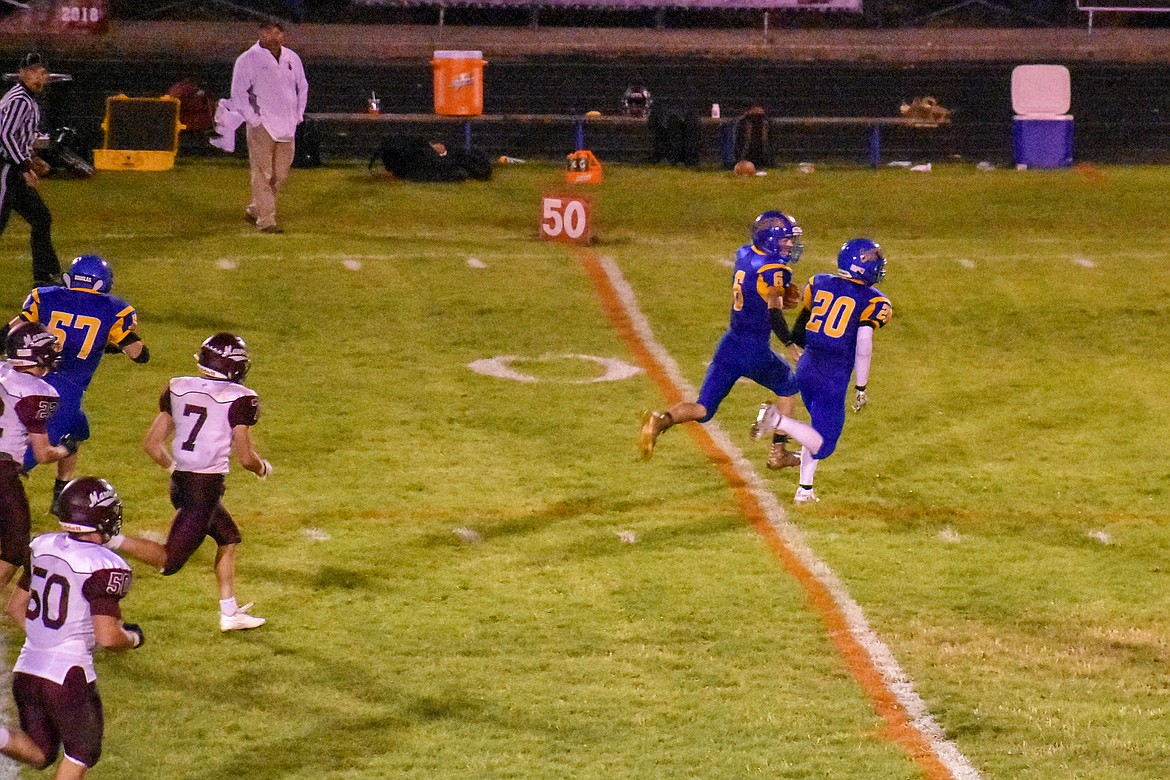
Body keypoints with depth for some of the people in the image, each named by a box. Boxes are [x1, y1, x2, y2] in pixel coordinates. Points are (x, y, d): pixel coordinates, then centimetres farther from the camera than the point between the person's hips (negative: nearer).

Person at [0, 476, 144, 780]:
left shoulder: (43, 547, 5)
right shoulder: (105, 567, -16)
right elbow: (107, 637, -19)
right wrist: (134, 637, 1)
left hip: (26, 670, 6)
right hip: (67, 675, -6)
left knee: (39, 754, 19)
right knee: (82, 752, 14)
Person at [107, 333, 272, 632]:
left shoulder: (178, 388, 6)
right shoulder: (240, 398, -10)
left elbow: (151, 444, 7)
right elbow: (245, 457, -12)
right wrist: (262, 467, 11)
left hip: (180, 482, 7)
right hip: (207, 487, -7)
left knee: (228, 538, 26)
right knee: (170, 561, -1)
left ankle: (229, 613, 30)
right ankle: (114, 541, -19)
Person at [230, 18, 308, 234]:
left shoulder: (292, 59, 10)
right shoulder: (248, 60, -6)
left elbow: (302, 87, 22)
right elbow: (238, 94, -7)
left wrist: (298, 115, 13)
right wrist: (253, 120, -12)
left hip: (287, 126, 6)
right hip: (262, 127, -6)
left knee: (280, 174, 9)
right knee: (263, 174, -6)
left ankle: (255, 210, 24)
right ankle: (265, 220, -5)